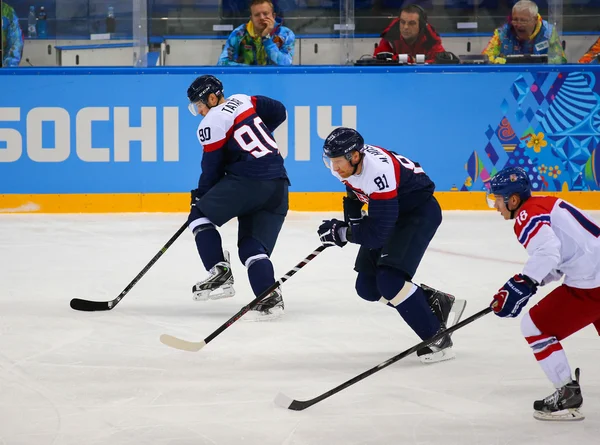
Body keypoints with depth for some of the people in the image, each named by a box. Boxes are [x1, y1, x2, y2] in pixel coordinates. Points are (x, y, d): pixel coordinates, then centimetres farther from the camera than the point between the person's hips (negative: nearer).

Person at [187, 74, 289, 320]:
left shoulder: (211, 124, -5)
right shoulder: (243, 101, 15)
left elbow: (212, 168, 0)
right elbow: (279, 112, 25)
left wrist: (200, 196, 15)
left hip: (248, 181, -7)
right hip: (278, 185, 7)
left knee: (200, 216, 10)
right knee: (253, 246, 6)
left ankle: (220, 273, -3)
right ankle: (269, 298, -15)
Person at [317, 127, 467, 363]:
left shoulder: (379, 172, -37)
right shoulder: (347, 161, -13)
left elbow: (377, 232, -35)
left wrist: (342, 232, -31)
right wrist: (352, 218, 2)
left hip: (420, 211, -9)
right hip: (388, 210, 9)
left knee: (390, 280, -24)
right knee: (368, 286, 6)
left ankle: (437, 338, -14)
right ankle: (438, 304, 18)